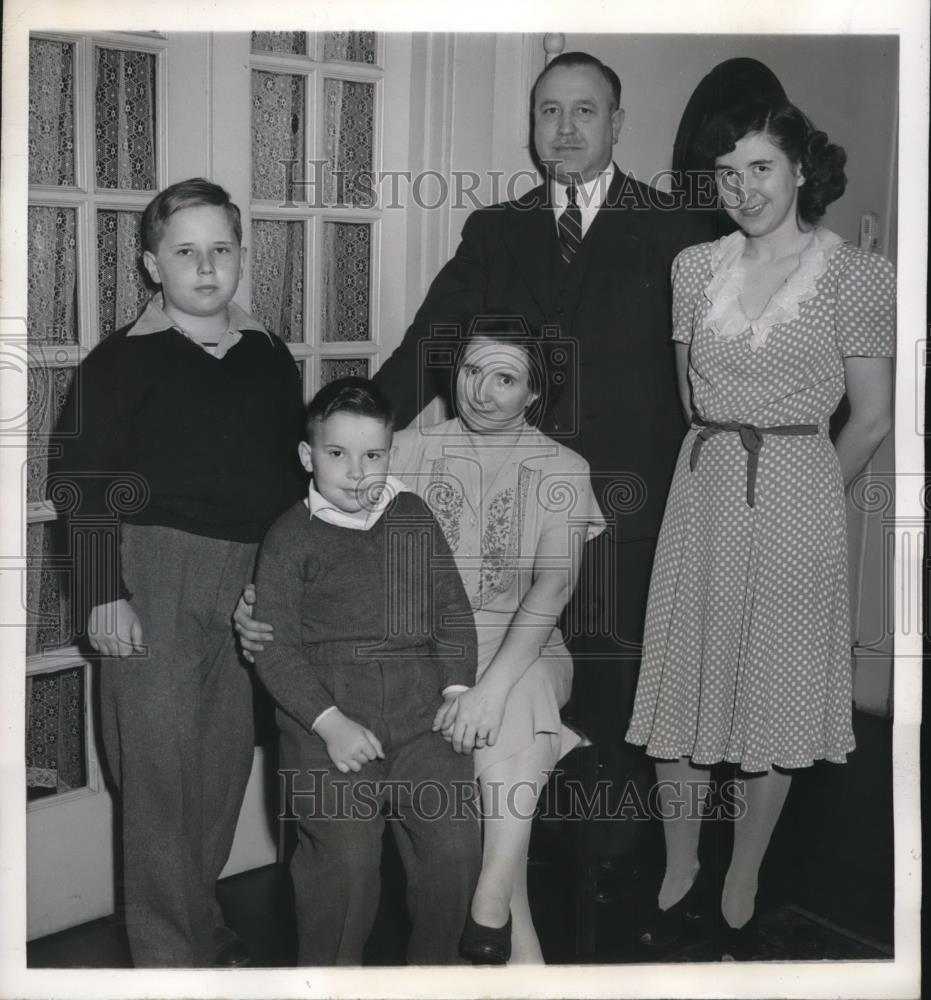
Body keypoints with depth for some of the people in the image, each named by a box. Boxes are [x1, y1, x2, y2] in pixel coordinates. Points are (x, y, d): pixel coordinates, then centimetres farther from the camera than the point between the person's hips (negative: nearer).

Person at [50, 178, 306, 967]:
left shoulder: (270, 356, 11)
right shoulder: (124, 359, -2)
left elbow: (295, 468, 17)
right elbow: (86, 485, -6)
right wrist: (102, 594, -12)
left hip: (256, 578, 4)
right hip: (157, 575, -4)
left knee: (226, 756, 9)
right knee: (160, 761, -1)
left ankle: (203, 924, 27)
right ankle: (169, 954, 11)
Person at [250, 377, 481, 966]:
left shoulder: (415, 517, 11)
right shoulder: (291, 536, 1)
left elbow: (452, 609, 13)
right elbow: (276, 646, -3)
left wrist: (458, 689, 1)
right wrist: (330, 722, -13)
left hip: (422, 707, 3)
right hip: (327, 714, -3)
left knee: (455, 841, -4)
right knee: (346, 854, -13)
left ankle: (435, 964, 21)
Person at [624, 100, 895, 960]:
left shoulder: (855, 274, -4)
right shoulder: (696, 268, 6)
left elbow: (873, 419, -1)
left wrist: (801, 491, 6)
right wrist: (724, 471, 13)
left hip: (798, 497, -3)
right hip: (703, 493, 3)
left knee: (777, 695, 6)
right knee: (680, 686, 6)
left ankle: (741, 892, 23)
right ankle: (679, 874, 25)